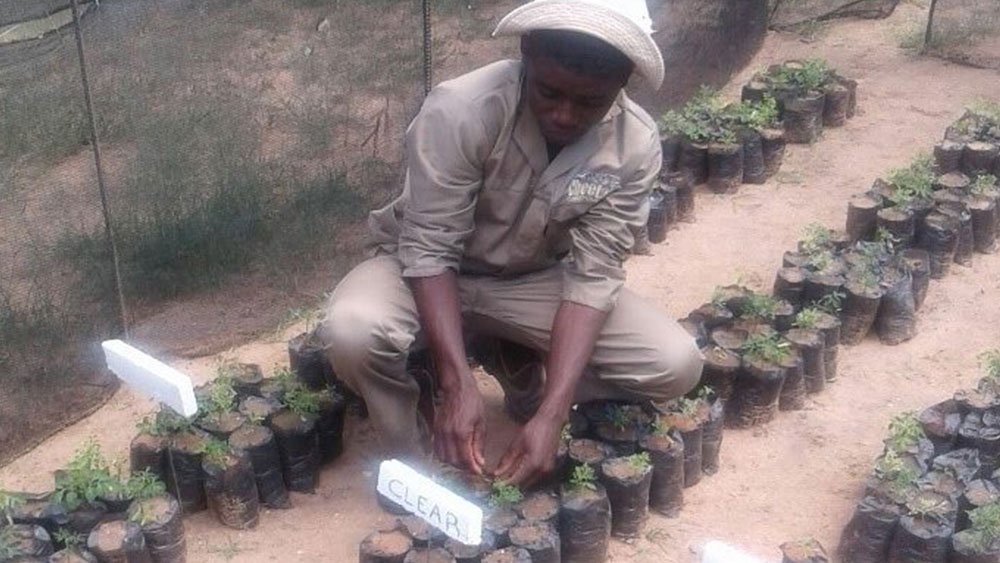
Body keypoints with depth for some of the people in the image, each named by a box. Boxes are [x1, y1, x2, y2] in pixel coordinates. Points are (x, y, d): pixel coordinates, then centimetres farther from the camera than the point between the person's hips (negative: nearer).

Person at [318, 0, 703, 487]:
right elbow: (430, 251, -26)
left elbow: (591, 278, -20)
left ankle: (527, 377, 10)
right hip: (430, 271, -2)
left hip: (534, 279, 3)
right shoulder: (460, 111, -30)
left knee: (676, 365, -17)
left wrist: (550, 416, -30)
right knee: (350, 333, -36)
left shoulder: (636, 147, -19)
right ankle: (413, 458, -4)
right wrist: (457, 386, -37)